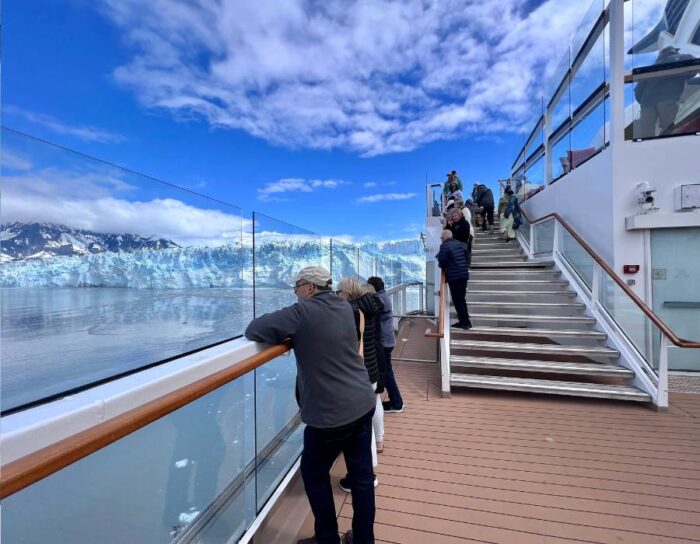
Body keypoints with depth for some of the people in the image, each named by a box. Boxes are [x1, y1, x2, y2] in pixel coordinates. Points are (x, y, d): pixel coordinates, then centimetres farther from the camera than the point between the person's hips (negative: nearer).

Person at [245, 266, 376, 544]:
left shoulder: (303, 312, -18)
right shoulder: (345, 307, 4)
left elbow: (254, 330, -17)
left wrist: (285, 331, 1)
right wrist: (295, 330, 9)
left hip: (332, 413, -7)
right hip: (363, 404, 7)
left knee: (314, 474, 19)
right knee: (362, 473, 20)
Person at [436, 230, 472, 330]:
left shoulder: (444, 246, -13)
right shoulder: (459, 244, 12)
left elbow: (442, 261, -19)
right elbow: (465, 256, 19)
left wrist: (442, 266, 3)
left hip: (454, 277, -8)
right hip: (464, 275, 8)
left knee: (457, 300, 1)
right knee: (462, 298, 17)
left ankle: (465, 322, 4)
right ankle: (465, 321, 25)